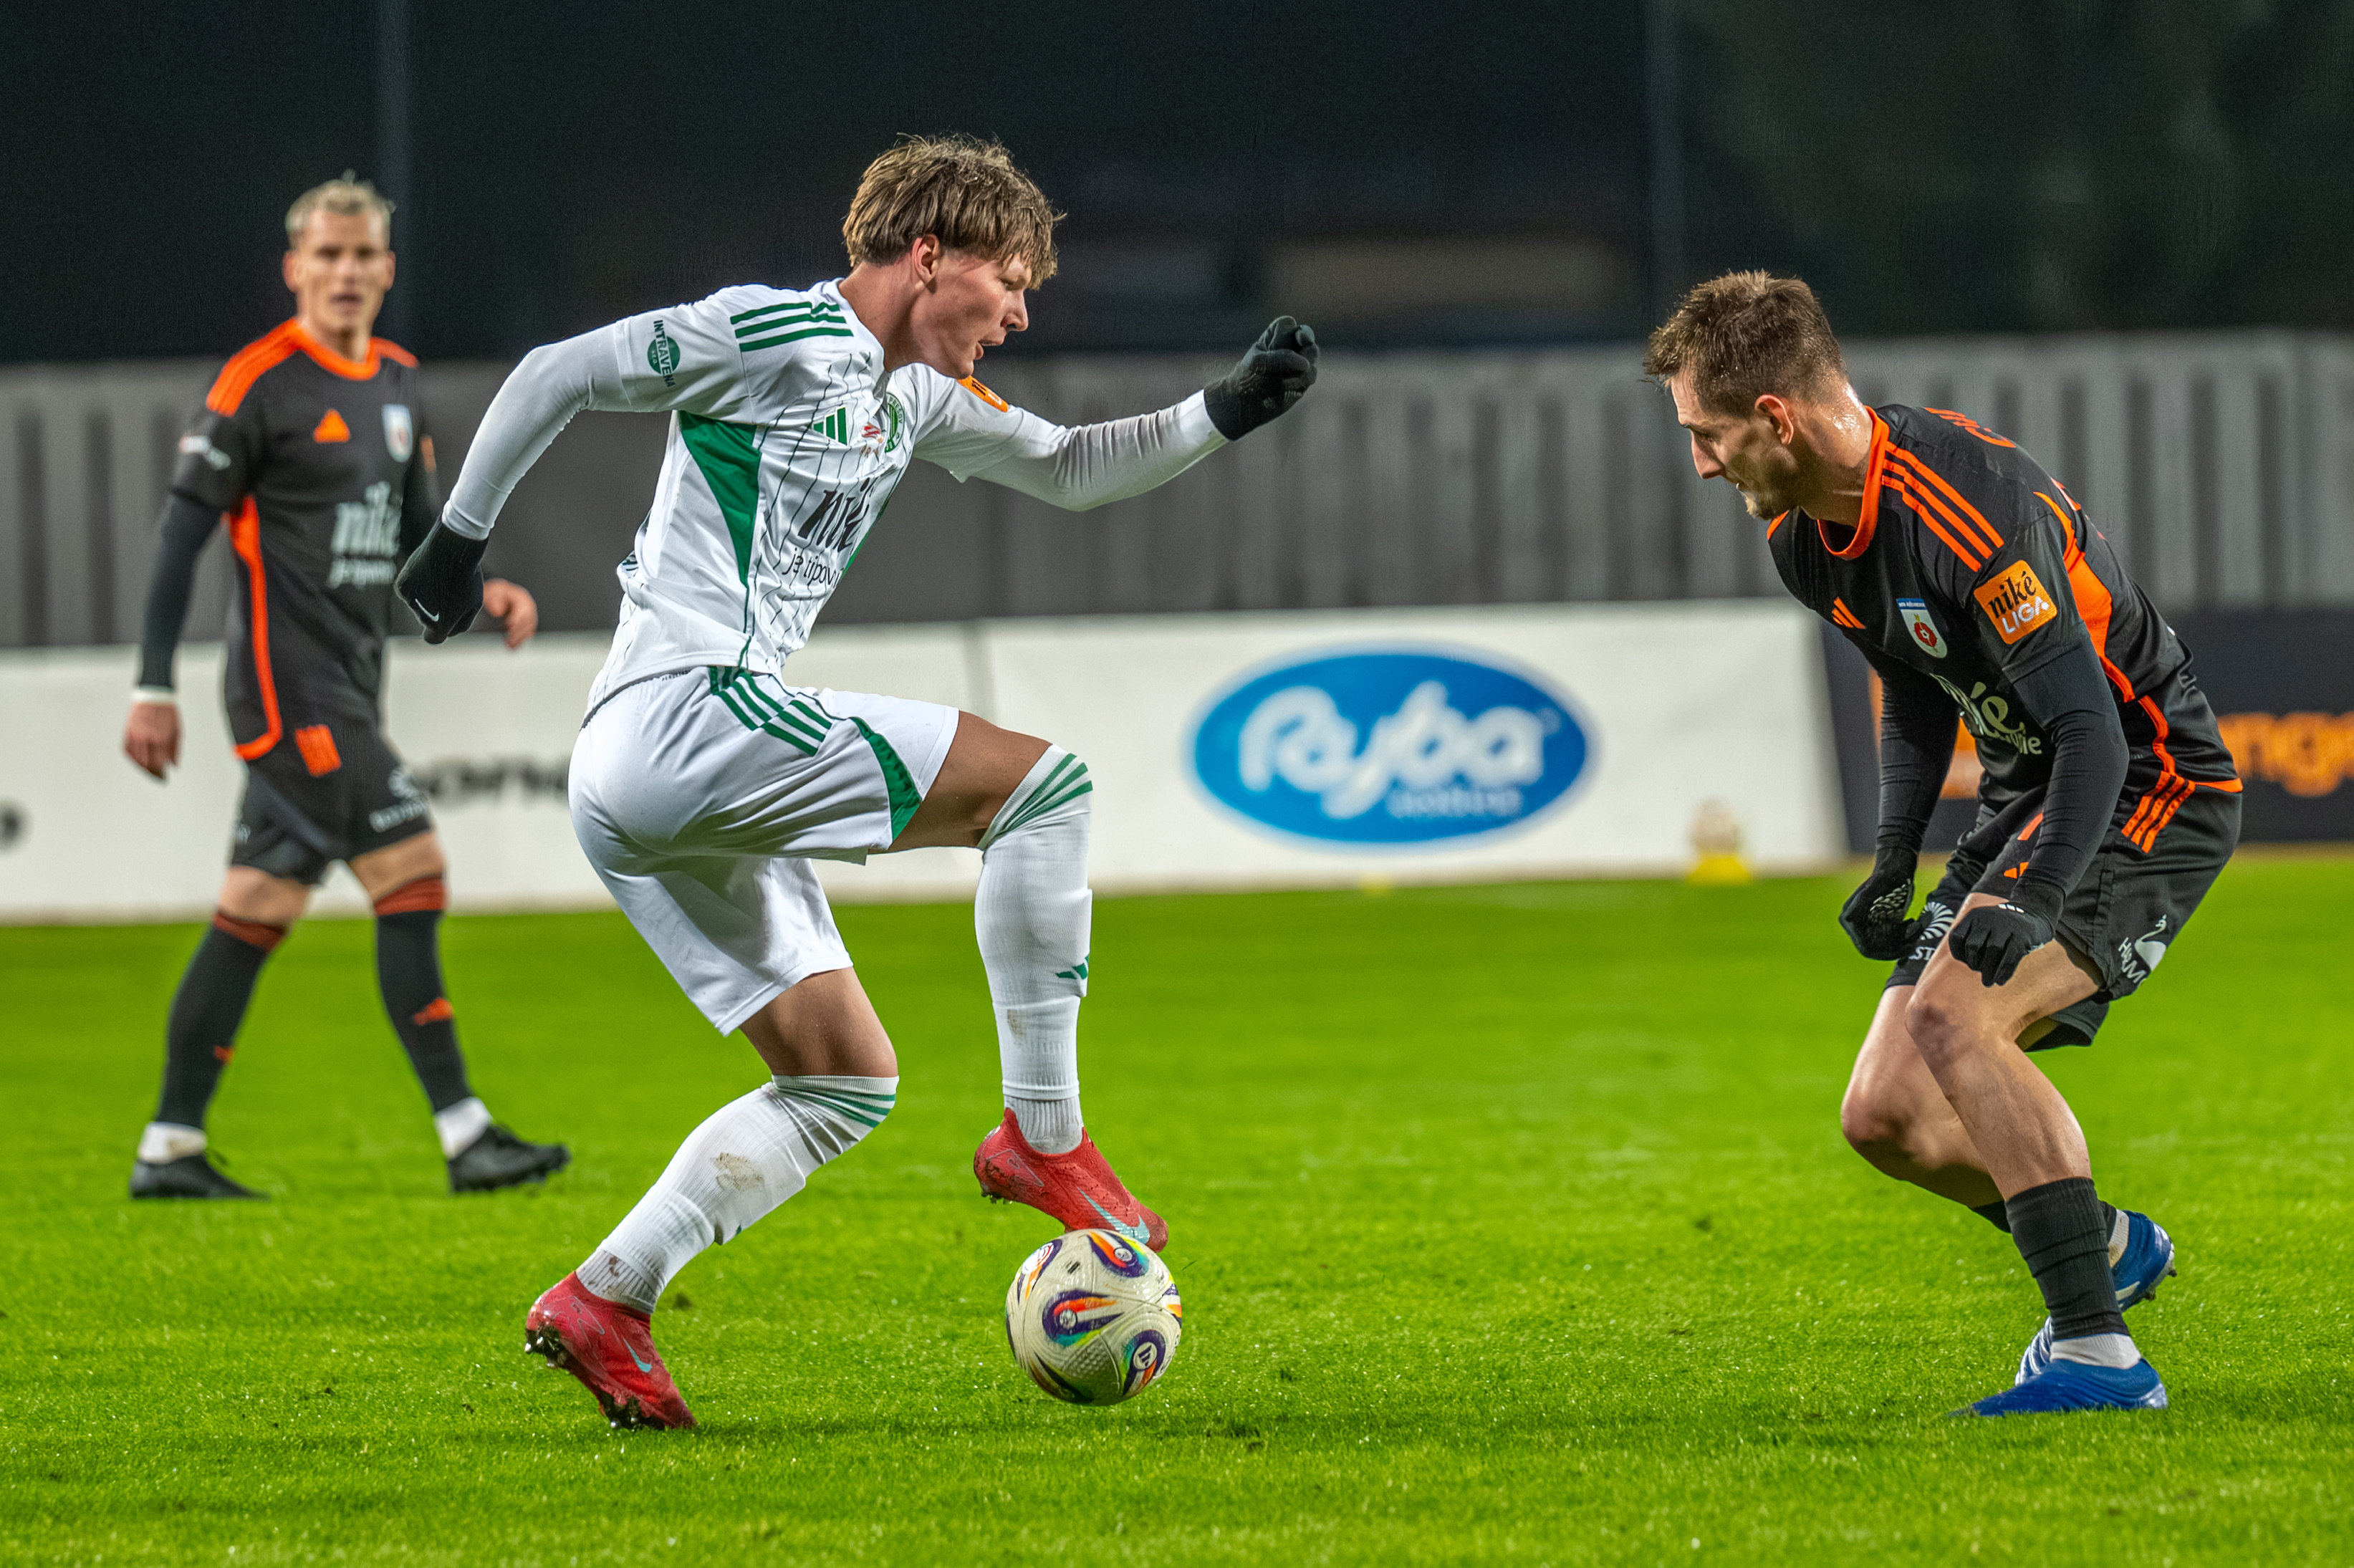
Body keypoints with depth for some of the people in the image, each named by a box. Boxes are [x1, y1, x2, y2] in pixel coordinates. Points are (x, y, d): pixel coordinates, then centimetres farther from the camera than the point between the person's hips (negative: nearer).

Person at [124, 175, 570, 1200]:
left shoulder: (396, 383, 13)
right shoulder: (259, 382, -10)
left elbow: (412, 529, 22)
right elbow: (184, 530, -9)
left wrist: (480, 590, 1)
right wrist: (154, 689, -11)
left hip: (348, 691, 8)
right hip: (288, 685, -8)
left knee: (256, 912, 9)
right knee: (412, 871, -14)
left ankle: (169, 1149, 14)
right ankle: (465, 1135, -14)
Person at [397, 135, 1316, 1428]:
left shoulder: (912, 397, 21)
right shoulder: (779, 336, -6)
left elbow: (1071, 470, 30)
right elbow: (558, 374, -5)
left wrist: (1229, 411, 17)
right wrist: (460, 537, -2)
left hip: (646, 791, 10)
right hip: (684, 719, -10)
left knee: (847, 1082, 11)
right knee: (1041, 781, -11)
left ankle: (603, 1303, 4)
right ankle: (1042, 1135, -9)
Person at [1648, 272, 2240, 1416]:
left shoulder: (1963, 507, -29)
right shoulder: (1802, 536, 0)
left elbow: (2091, 729, -30)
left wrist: (2031, 902, -41)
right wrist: (1894, 863, 8)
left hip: (2149, 790, -9)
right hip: (2026, 804, 9)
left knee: (1951, 1015, -30)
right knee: (1886, 1116, 2)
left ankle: (2098, 1354, -29)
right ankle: (2107, 1248, 28)